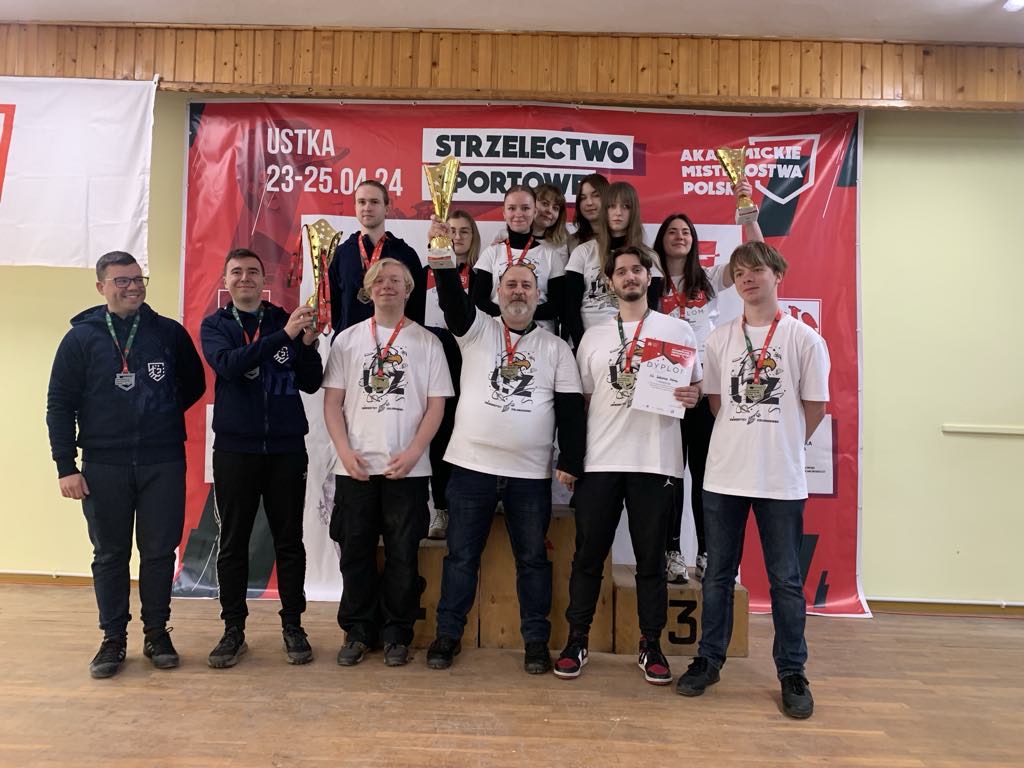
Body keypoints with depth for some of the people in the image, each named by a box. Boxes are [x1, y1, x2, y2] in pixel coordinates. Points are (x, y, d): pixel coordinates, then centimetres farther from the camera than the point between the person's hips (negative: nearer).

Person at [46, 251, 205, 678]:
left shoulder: (170, 333, 4)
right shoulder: (81, 337, 1)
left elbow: (194, 384, 16)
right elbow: (59, 404, 1)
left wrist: (162, 416, 4)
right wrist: (65, 466, -4)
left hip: (164, 463, 1)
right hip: (103, 466, 0)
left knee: (160, 551, 6)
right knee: (110, 554, 9)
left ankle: (157, 633, 22)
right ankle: (113, 638, 23)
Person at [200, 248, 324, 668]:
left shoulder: (286, 320, 5)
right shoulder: (214, 326, 5)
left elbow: (311, 383, 2)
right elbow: (228, 365, -17)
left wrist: (308, 342, -15)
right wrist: (283, 336, -25)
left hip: (286, 447, 0)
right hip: (234, 448, 0)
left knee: (289, 541, 7)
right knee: (233, 543, 7)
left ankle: (293, 626, 19)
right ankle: (233, 630, 20)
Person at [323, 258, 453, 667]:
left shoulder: (427, 341, 4)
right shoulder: (347, 339, 9)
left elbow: (436, 404, 1)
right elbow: (332, 400, 6)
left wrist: (413, 452, -11)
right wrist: (344, 450, -6)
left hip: (407, 468, -1)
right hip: (355, 467, 2)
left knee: (403, 554, 4)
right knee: (355, 551, 7)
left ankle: (396, 634, 19)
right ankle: (357, 631, 22)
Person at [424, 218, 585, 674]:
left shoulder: (555, 348, 6)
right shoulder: (476, 330, 6)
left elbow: (570, 409, 2)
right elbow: (452, 301, -14)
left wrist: (571, 462, -4)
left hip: (531, 474, 0)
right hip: (471, 466, 0)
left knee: (533, 559, 10)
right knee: (461, 555, 9)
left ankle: (536, 641, 24)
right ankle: (448, 634, 23)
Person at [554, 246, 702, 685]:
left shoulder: (677, 330, 7)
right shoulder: (594, 336, 12)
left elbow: (698, 387, 9)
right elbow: (580, 399, 13)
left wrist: (692, 397, -14)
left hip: (655, 461, -1)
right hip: (599, 461, 2)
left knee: (651, 558, 7)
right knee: (588, 556, 7)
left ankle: (651, 645, 22)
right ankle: (577, 641, 20)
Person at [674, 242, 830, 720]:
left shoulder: (804, 339, -2)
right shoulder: (719, 339, 5)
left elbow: (815, 407, 2)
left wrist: (782, 447, 8)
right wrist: (743, 441, 8)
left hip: (781, 479, -2)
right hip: (724, 476, 3)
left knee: (786, 580, 8)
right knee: (718, 575, 12)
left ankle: (792, 673, 23)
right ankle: (709, 659, 26)